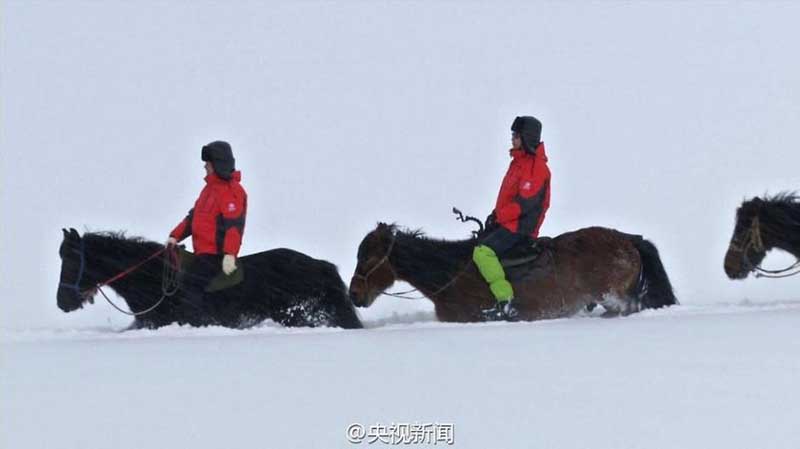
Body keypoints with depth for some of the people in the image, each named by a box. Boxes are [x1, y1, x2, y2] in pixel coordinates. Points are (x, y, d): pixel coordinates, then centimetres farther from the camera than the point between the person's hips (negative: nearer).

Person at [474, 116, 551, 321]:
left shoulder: (536, 167, -16)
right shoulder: (519, 161, 17)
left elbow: (524, 202, -22)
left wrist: (498, 217, -16)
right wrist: (495, 215, 9)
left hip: (519, 227, -11)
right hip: (509, 224, 11)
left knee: (483, 252, -26)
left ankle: (506, 302, -30)